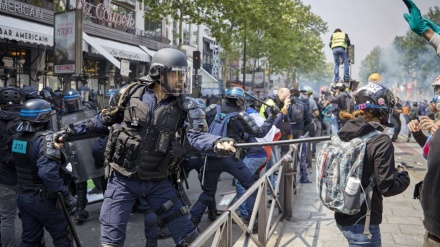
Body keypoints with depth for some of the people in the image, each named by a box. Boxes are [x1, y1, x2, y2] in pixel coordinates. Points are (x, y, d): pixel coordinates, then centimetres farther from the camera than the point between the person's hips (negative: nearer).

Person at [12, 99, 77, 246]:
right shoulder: (45, 138, -23)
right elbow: (47, 172, -34)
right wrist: (66, 196, -30)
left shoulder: (17, 137, 2)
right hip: (43, 199, -7)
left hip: (22, 197, 7)